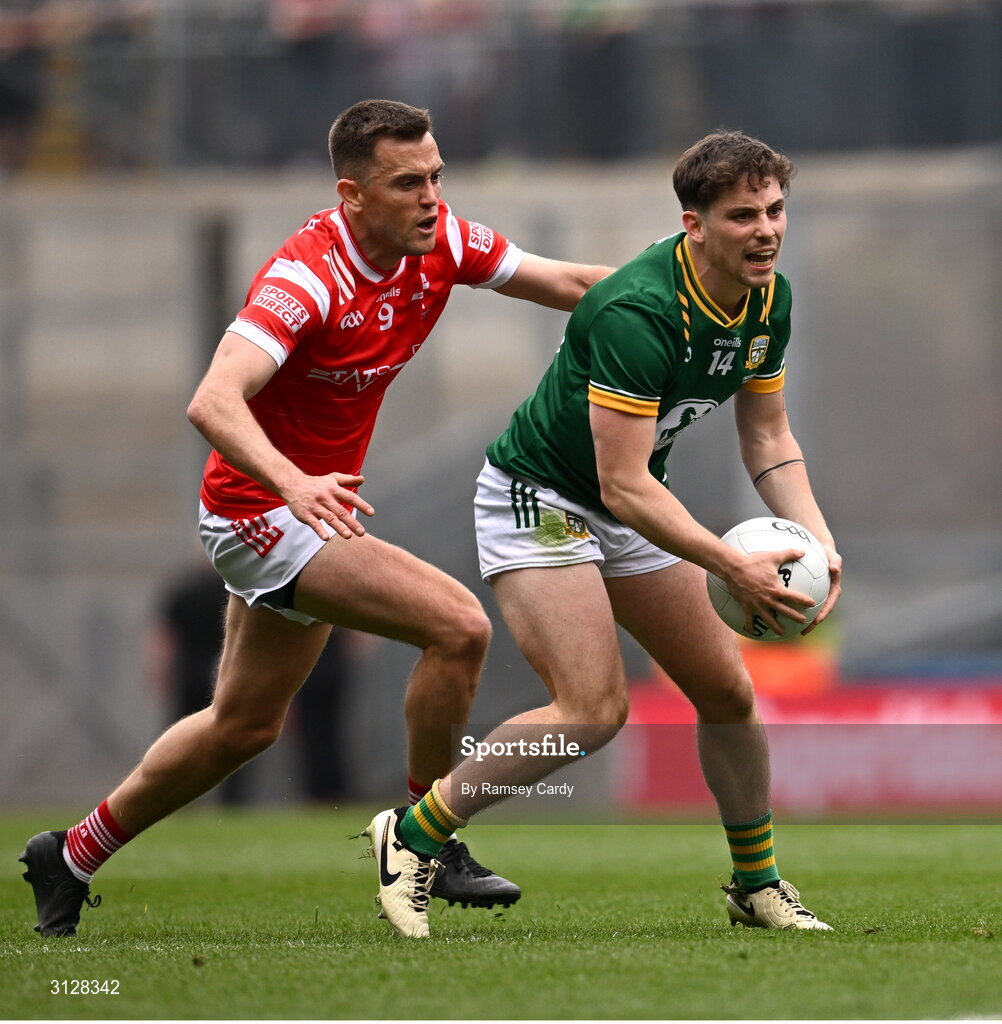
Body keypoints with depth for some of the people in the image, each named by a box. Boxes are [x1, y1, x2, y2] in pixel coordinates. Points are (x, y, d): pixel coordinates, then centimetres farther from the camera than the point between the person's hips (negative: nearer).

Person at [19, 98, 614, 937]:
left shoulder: (443, 242, -7)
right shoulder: (306, 277, -29)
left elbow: (569, 284, 4)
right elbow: (213, 403, -41)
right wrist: (294, 483, -57)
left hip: (313, 502, 9)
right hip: (263, 512, -9)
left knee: (245, 725, 21)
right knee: (458, 625, -21)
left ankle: (72, 857, 36)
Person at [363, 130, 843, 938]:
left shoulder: (770, 299, -6)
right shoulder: (640, 312, -32)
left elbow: (767, 436, 5)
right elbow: (623, 480, -33)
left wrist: (816, 538, -11)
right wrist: (734, 566, -36)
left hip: (633, 508, 8)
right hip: (539, 498, -8)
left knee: (727, 691, 8)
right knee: (594, 709, -21)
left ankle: (757, 886, 27)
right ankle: (410, 836, -8)